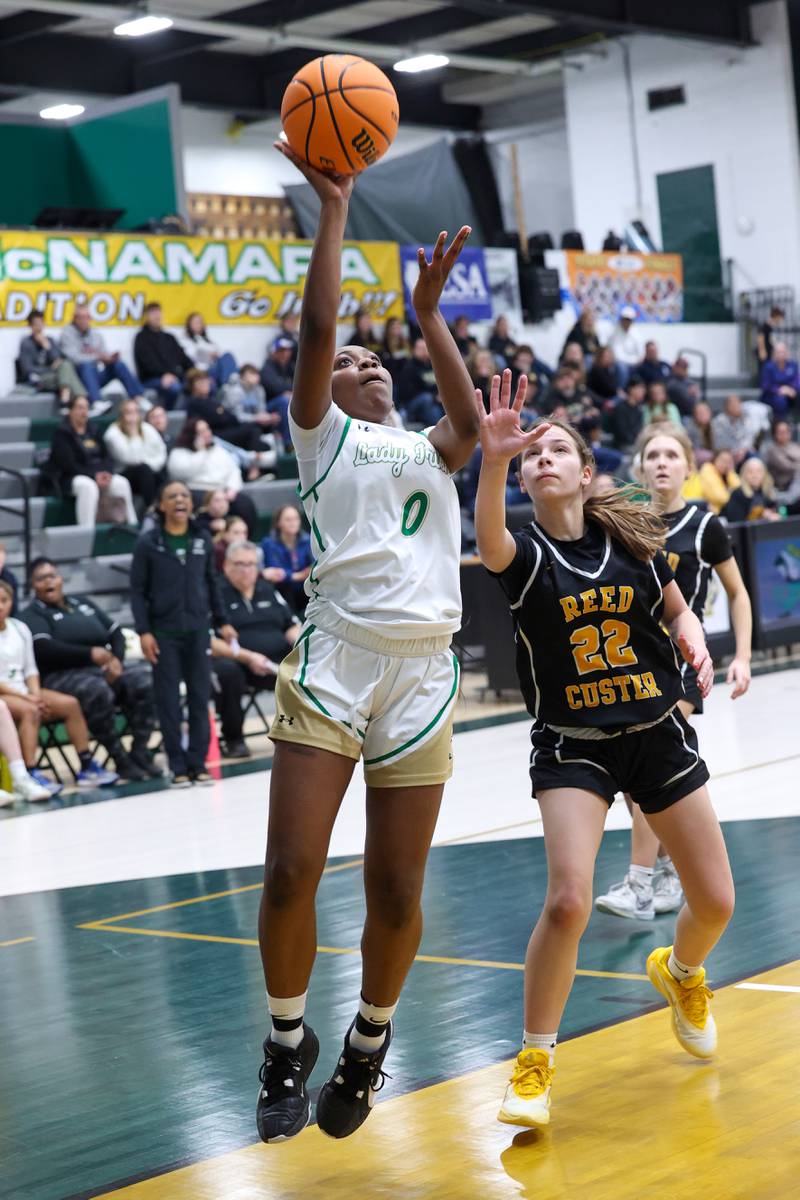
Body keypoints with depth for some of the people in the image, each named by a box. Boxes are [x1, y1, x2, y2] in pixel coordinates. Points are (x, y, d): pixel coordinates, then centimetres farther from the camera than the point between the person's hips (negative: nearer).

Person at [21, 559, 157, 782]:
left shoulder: (84, 604, 23)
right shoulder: (32, 615, 5)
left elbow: (116, 633, 19)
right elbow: (44, 648, -14)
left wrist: (116, 659, -3)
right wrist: (90, 654, -22)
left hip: (102, 670, 6)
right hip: (61, 677, -6)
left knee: (144, 681, -22)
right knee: (97, 691, -38)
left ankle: (139, 752, -20)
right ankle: (121, 761, -28)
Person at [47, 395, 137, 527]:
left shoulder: (93, 431, 16)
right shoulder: (62, 433, -3)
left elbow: (106, 456, 11)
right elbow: (68, 464, -12)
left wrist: (107, 472, -12)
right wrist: (94, 476, -20)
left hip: (98, 475, 5)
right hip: (70, 477, -5)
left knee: (122, 483, -22)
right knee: (88, 486, -38)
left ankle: (132, 525, -19)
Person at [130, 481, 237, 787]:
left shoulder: (203, 540, 7)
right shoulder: (148, 543, -2)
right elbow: (137, 590, -1)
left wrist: (222, 621, 11)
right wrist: (143, 631, -7)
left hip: (198, 629, 3)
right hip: (164, 632, -3)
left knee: (200, 698, 4)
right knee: (169, 702, 0)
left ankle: (198, 763, 12)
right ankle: (178, 767, 7)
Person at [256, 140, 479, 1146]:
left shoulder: (427, 450, 22)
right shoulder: (323, 433, 13)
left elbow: (470, 425, -1)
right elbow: (316, 326, -1)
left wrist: (428, 313, -1)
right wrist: (334, 209, 0)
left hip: (422, 676, 3)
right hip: (334, 660, -3)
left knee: (396, 897, 3)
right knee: (290, 875, -9)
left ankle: (369, 1043, 27)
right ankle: (288, 1043, 14)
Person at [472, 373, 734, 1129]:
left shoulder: (630, 538, -1)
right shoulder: (524, 552, -9)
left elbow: (678, 611, 14)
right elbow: (488, 539, -34)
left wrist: (695, 646, -9)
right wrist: (494, 461, -52)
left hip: (658, 733, 3)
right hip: (571, 746, -3)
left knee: (715, 902, 7)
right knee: (567, 902, -22)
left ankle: (680, 973, 45)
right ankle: (535, 1061, -1)